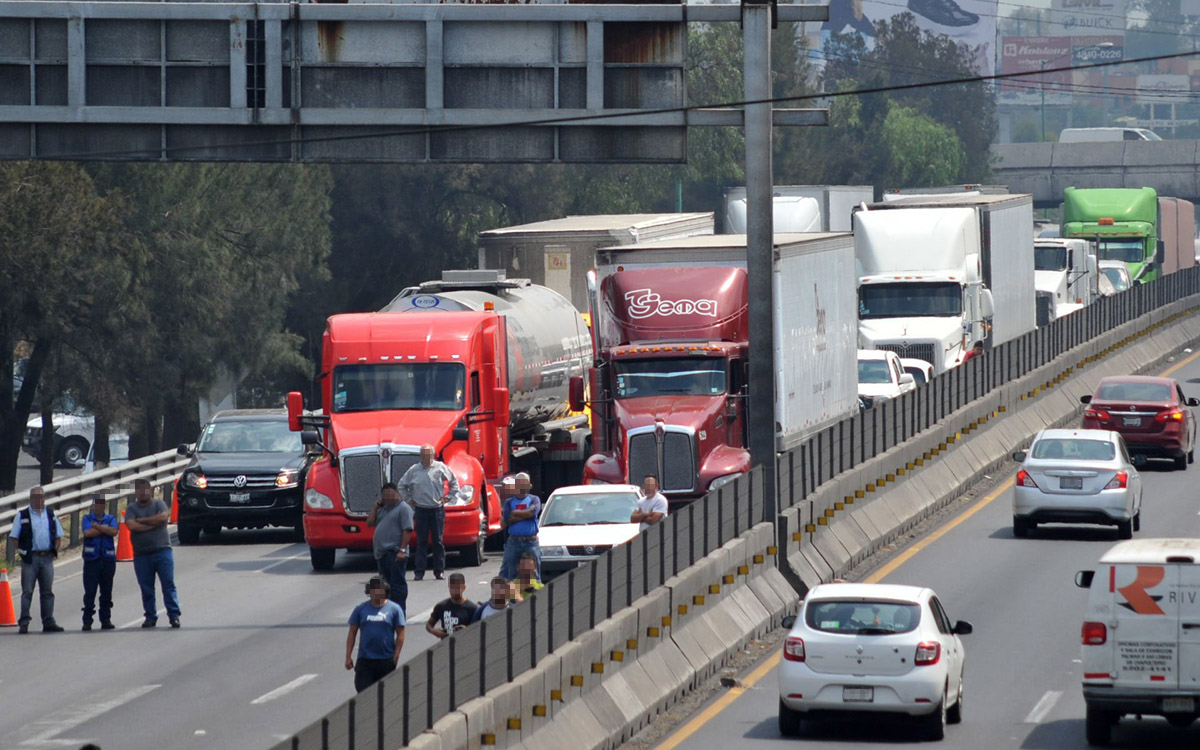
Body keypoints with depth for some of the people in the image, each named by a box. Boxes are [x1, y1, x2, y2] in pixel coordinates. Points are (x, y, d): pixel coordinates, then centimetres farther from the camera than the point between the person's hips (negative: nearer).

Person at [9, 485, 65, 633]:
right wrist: (22, 553, -7)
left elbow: (58, 535, 20)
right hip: (30, 558, -4)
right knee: (27, 592, -4)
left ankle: (48, 622, 9)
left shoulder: (50, 515, 13)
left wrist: (56, 549, 6)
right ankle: (23, 623, -1)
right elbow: (14, 537, 0)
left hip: (47, 557, 4)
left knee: (47, 592, 6)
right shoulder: (22, 516, 1)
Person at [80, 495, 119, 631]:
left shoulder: (110, 518, 11)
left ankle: (106, 620, 12)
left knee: (106, 592, 6)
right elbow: (87, 533, -12)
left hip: (108, 559, 2)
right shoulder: (87, 519, 6)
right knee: (90, 591, -3)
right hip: (91, 559, -2)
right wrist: (104, 529, -4)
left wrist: (97, 526, -7)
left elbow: (113, 532, -8)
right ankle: (87, 621, 0)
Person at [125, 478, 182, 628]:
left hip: (162, 550, -1)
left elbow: (163, 517, -14)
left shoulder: (159, 504, 7)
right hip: (141, 554, 1)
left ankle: (174, 615, -4)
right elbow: (131, 525, -11)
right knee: (146, 588, 4)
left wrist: (142, 520, -8)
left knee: (168, 584, -5)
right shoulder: (131, 508, 7)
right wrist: (153, 524, -9)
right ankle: (150, 617, 13)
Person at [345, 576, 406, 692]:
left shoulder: (394, 609, 0)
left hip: (386, 660, -1)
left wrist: (396, 656, -7)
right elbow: (352, 633, 6)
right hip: (365, 660, 1)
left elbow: (400, 634, 0)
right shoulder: (361, 609, 4)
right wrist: (348, 657, 0)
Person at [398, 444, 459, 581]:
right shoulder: (414, 470, 4)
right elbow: (402, 485, 18)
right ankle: (419, 572, 0)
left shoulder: (440, 468, 1)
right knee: (421, 542, 0)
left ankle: (439, 571, 9)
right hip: (421, 510, 1)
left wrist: (448, 496, 7)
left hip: (437, 509, -1)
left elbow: (454, 482, 14)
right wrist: (409, 499, 11)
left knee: (438, 541, 3)